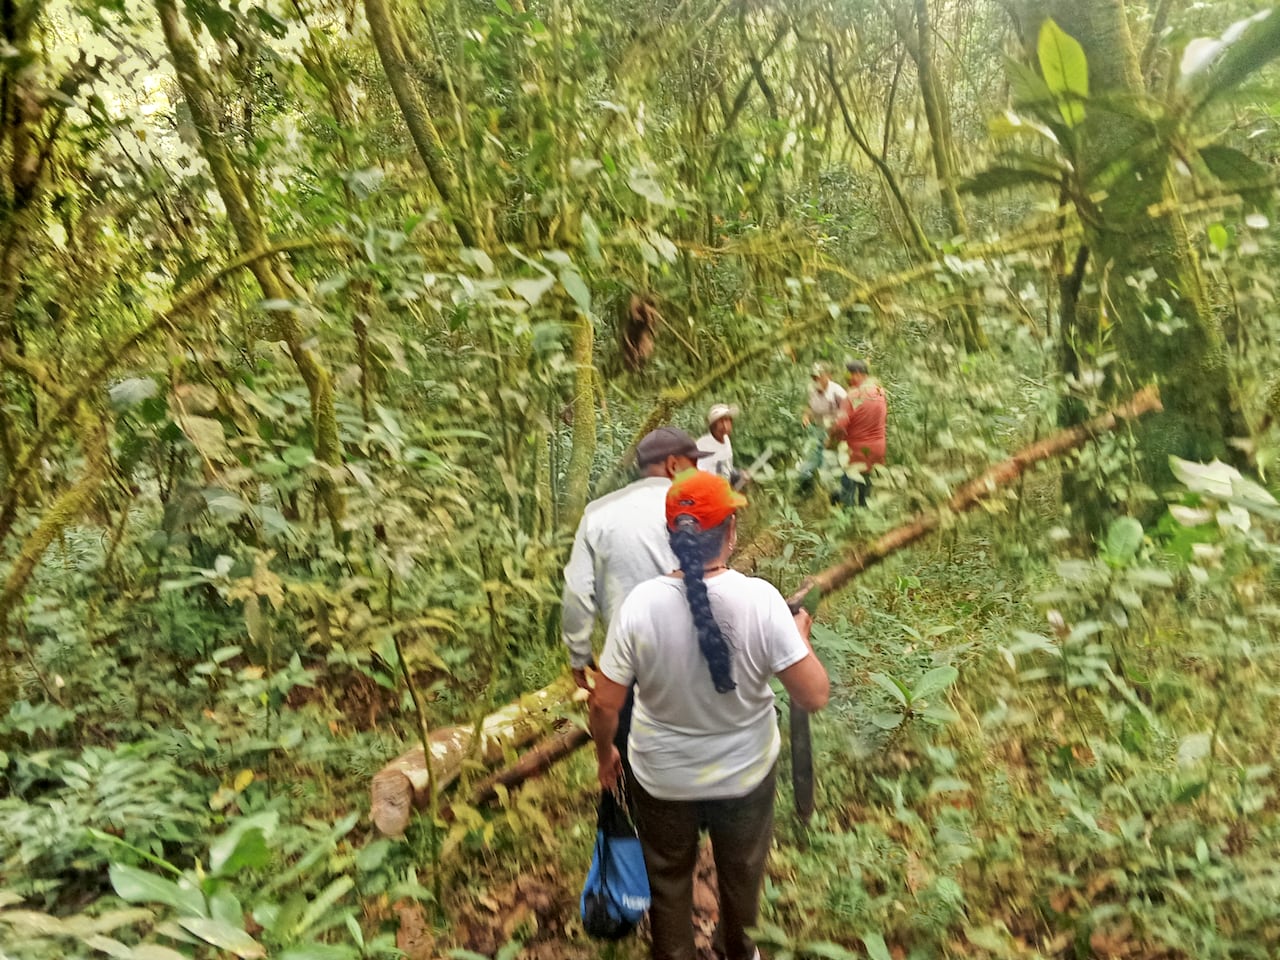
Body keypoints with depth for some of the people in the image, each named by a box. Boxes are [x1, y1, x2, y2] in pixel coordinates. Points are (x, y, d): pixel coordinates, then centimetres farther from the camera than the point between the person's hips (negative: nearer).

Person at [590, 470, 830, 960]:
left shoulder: (641, 603, -23)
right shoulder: (760, 598, -25)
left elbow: (605, 704, -16)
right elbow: (815, 696, -21)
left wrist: (604, 754, 5)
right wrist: (800, 634, -3)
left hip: (662, 777, -1)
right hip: (745, 772, 1)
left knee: (668, 881, 27)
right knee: (741, 874, 31)